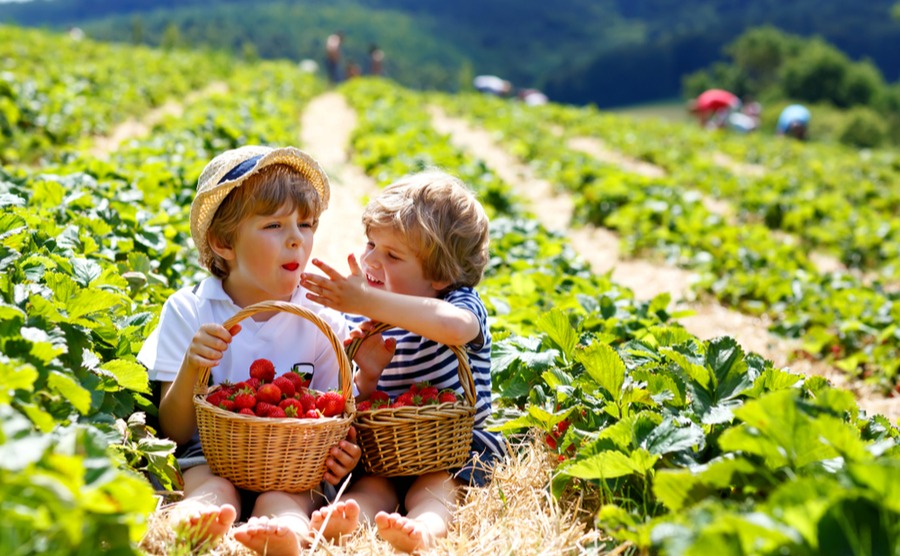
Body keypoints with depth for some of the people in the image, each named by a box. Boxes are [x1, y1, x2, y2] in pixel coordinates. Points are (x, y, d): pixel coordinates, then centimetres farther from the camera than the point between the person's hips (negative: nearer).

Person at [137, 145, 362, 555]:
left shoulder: (324, 325, 3)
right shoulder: (188, 311, 1)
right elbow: (174, 431, 0)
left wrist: (340, 454, -17)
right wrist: (190, 369, -21)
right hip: (209, 458, 0)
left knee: (282, 500, -34)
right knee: (213, 489, -34)